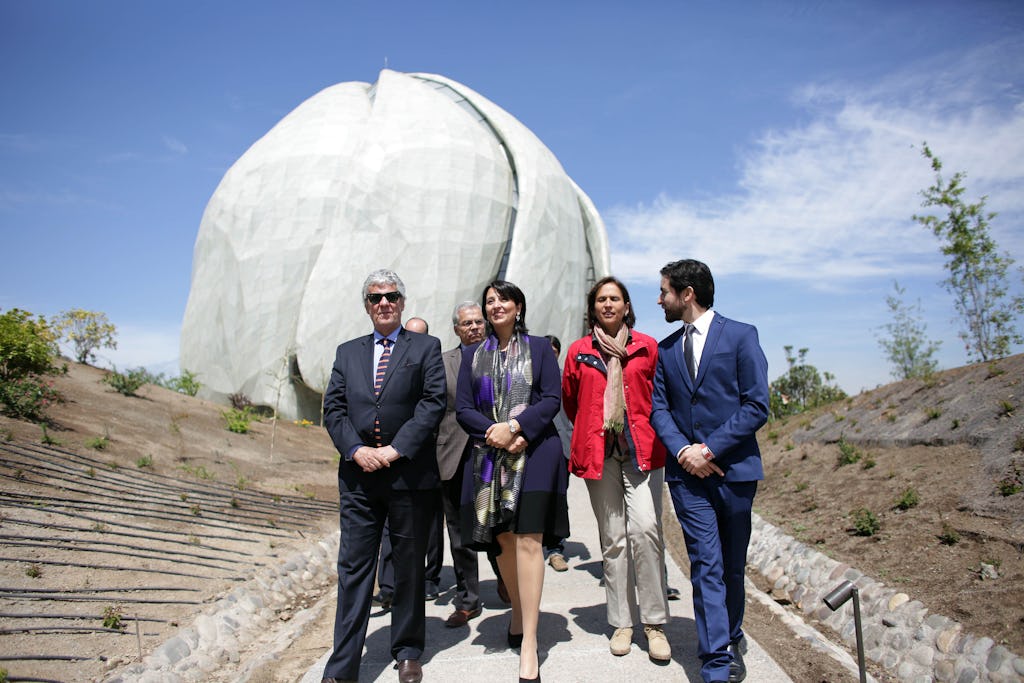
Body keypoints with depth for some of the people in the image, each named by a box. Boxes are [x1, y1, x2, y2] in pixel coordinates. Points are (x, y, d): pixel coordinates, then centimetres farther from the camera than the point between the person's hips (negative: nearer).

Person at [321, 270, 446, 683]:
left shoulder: (425, 348, 4)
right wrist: (356, 450, -9)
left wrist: (395, 450, -14)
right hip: (358, 475, 2)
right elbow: (332, 409, 7)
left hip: (410, 474, -2)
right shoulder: (347, 353, 14)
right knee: (353, 568, 4)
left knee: (409, 567, 10)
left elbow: (433, 402, -7)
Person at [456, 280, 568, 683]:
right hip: (490, 455, 3)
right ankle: (519, 614, 28)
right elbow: (463, 409, 6)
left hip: (534, 451, -3)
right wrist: (493, 433, -12)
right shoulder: (473, 355, 13)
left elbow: (552, 399, -2)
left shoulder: (539, 348, 6)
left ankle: (529, 644, -5)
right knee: (502, 538, 8)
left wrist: (515, 427, -16)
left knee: (528, 539, -9)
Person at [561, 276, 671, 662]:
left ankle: (655, 622, 1)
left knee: (645, 529, -14)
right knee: (613, 539, 6)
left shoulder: (647, 347, 4)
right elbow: (569, 401, 18)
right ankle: (622, 622, 18)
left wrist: (648, 433, 8)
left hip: (642, 450, -1)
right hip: (599, 452, 1)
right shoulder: (579, 351, 8)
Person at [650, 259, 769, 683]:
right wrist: (683, 450, -11)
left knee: (732, 564, 14)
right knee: (706, 564, -2)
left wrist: (710, 448, -15)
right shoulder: (665, 349, 11)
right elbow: (659, 408, 7)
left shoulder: (741, 336, -2)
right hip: (687, 472, 2)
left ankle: (730, 635, 38)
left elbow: (757, 406, -8)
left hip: (734, 468, -2)